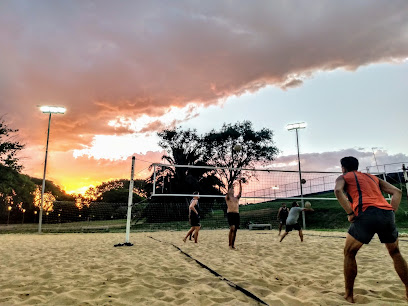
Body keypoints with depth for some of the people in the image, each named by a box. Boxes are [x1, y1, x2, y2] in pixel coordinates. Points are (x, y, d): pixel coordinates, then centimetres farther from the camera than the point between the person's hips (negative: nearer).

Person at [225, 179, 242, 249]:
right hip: (230, 213, -5)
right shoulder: (227, 198, 5)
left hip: (237, 214, 5)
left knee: (235, 230, 5)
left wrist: (240, 184, -2)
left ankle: (233, 244, 14)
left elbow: (240, 192, 6)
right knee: (232, 228, -18)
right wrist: (231, 187, -27)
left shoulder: (237, 198, 17)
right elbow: (228, 194, -16)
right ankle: (230, 244, -10)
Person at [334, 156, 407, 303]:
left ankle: (348, 295, 14)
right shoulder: (373, 177, 32)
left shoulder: (343, 177, 17)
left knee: (349, 253, 12)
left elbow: (338, 191, -7)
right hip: (387, 214, 5)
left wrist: (350, 213, -6)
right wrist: (392, 212, 15)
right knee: (395, 253, 29)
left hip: (366, 214, -5)